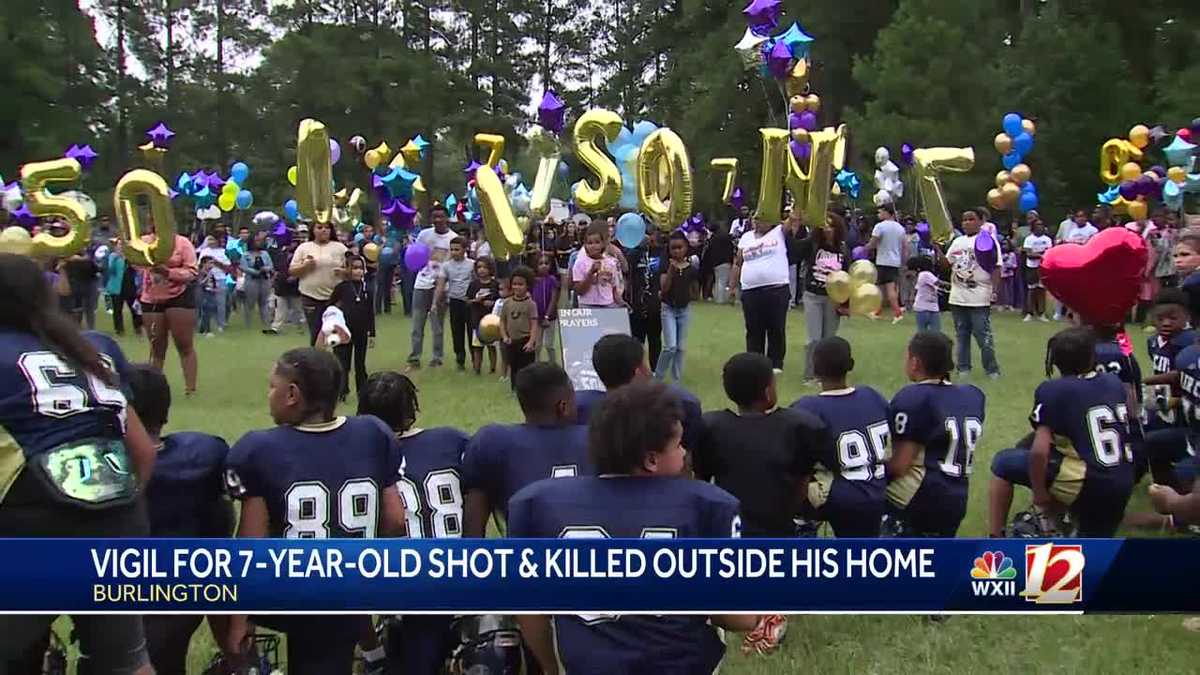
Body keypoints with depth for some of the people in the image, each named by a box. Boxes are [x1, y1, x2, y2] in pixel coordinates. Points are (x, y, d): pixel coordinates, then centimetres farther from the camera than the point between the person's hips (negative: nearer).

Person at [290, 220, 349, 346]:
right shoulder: (303, 248, 7)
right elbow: (291, 271, 7)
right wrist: (305, 266, -11)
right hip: (311, 297, 0)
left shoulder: (340, 247, 6)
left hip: (335, 297, 0)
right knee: (315, 334, 5)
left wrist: (343, 271, -13)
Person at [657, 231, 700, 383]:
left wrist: (686, 296, -8)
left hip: (684, 310, 3)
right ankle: (658, 376, 5)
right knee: (670, 346, -12)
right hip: (668, 309, -3)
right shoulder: (666, 266, -6)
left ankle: (677, 380, 17)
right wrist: (671, 270, -28)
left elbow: (696, 294, 8)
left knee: (681, 348, 8)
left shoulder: (692, 269, -1)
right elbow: (664, 288, -20)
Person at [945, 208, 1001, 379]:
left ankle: (992, 370, 6)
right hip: (958, 298, 6)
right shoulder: (958, 242, 13)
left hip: (979, 299, -6)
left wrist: (994, 290, -17)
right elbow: (946, 264, 16)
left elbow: (995, 268, -9)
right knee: (962, 335, 11)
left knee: (984, 336, -3)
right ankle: (963, 368, 19)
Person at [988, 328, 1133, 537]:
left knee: (1003, 463, 10)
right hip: (1122, 485, 6)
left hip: (1084, 481, -6)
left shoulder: (1052, 390, -7)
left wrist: (1040, 495, -2)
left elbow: (1039, 452, -15)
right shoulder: (1114, 382, 10)